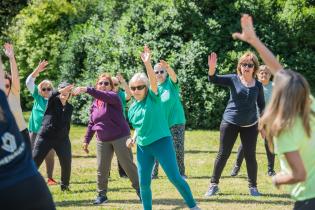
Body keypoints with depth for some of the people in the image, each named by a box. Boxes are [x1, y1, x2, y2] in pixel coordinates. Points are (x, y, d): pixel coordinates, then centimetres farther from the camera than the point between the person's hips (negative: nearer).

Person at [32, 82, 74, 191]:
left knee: (66, 163, -2)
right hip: (45, 136, -4)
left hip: (62, 139, 4)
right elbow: (51, 95, -28)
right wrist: (61, 91, -47)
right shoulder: (53, 101, -2)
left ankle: (64, 186, 16)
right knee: (35, 160, -6)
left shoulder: (70, 107, 11)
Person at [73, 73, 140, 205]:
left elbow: (104, 96, -35)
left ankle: (140, 189, 13)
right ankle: (101, 195, 14)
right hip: (102, 140, 6)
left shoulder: (113, 97, -11)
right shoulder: (95, 104, 10)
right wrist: (86, 140, 12)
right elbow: (91, 123, 16)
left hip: (120, 137, -6)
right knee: (101, 169, 4)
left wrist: (86, 90, -47)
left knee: (127, 165, 0)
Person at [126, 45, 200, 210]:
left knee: (174, 177, -8)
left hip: (161, 142, -5)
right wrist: (133, 139, 4)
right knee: (144, 183, 2)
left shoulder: (153, 98, -4)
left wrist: (147, 63, -38)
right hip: (143, 147, 5)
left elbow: (153, 80, -22)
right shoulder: (132, 108, 10)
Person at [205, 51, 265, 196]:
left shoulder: (258, 85, 0)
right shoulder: (233, 79, -7)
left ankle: (253, 187, 17)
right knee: (223, 154, 2)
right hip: (230, 122, -1)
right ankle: (214, 184, 12)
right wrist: (212, 68, -39)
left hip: (250, 125, 2)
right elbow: (214, 80, -19)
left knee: (250, 156, 4)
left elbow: (262, 105, 9)